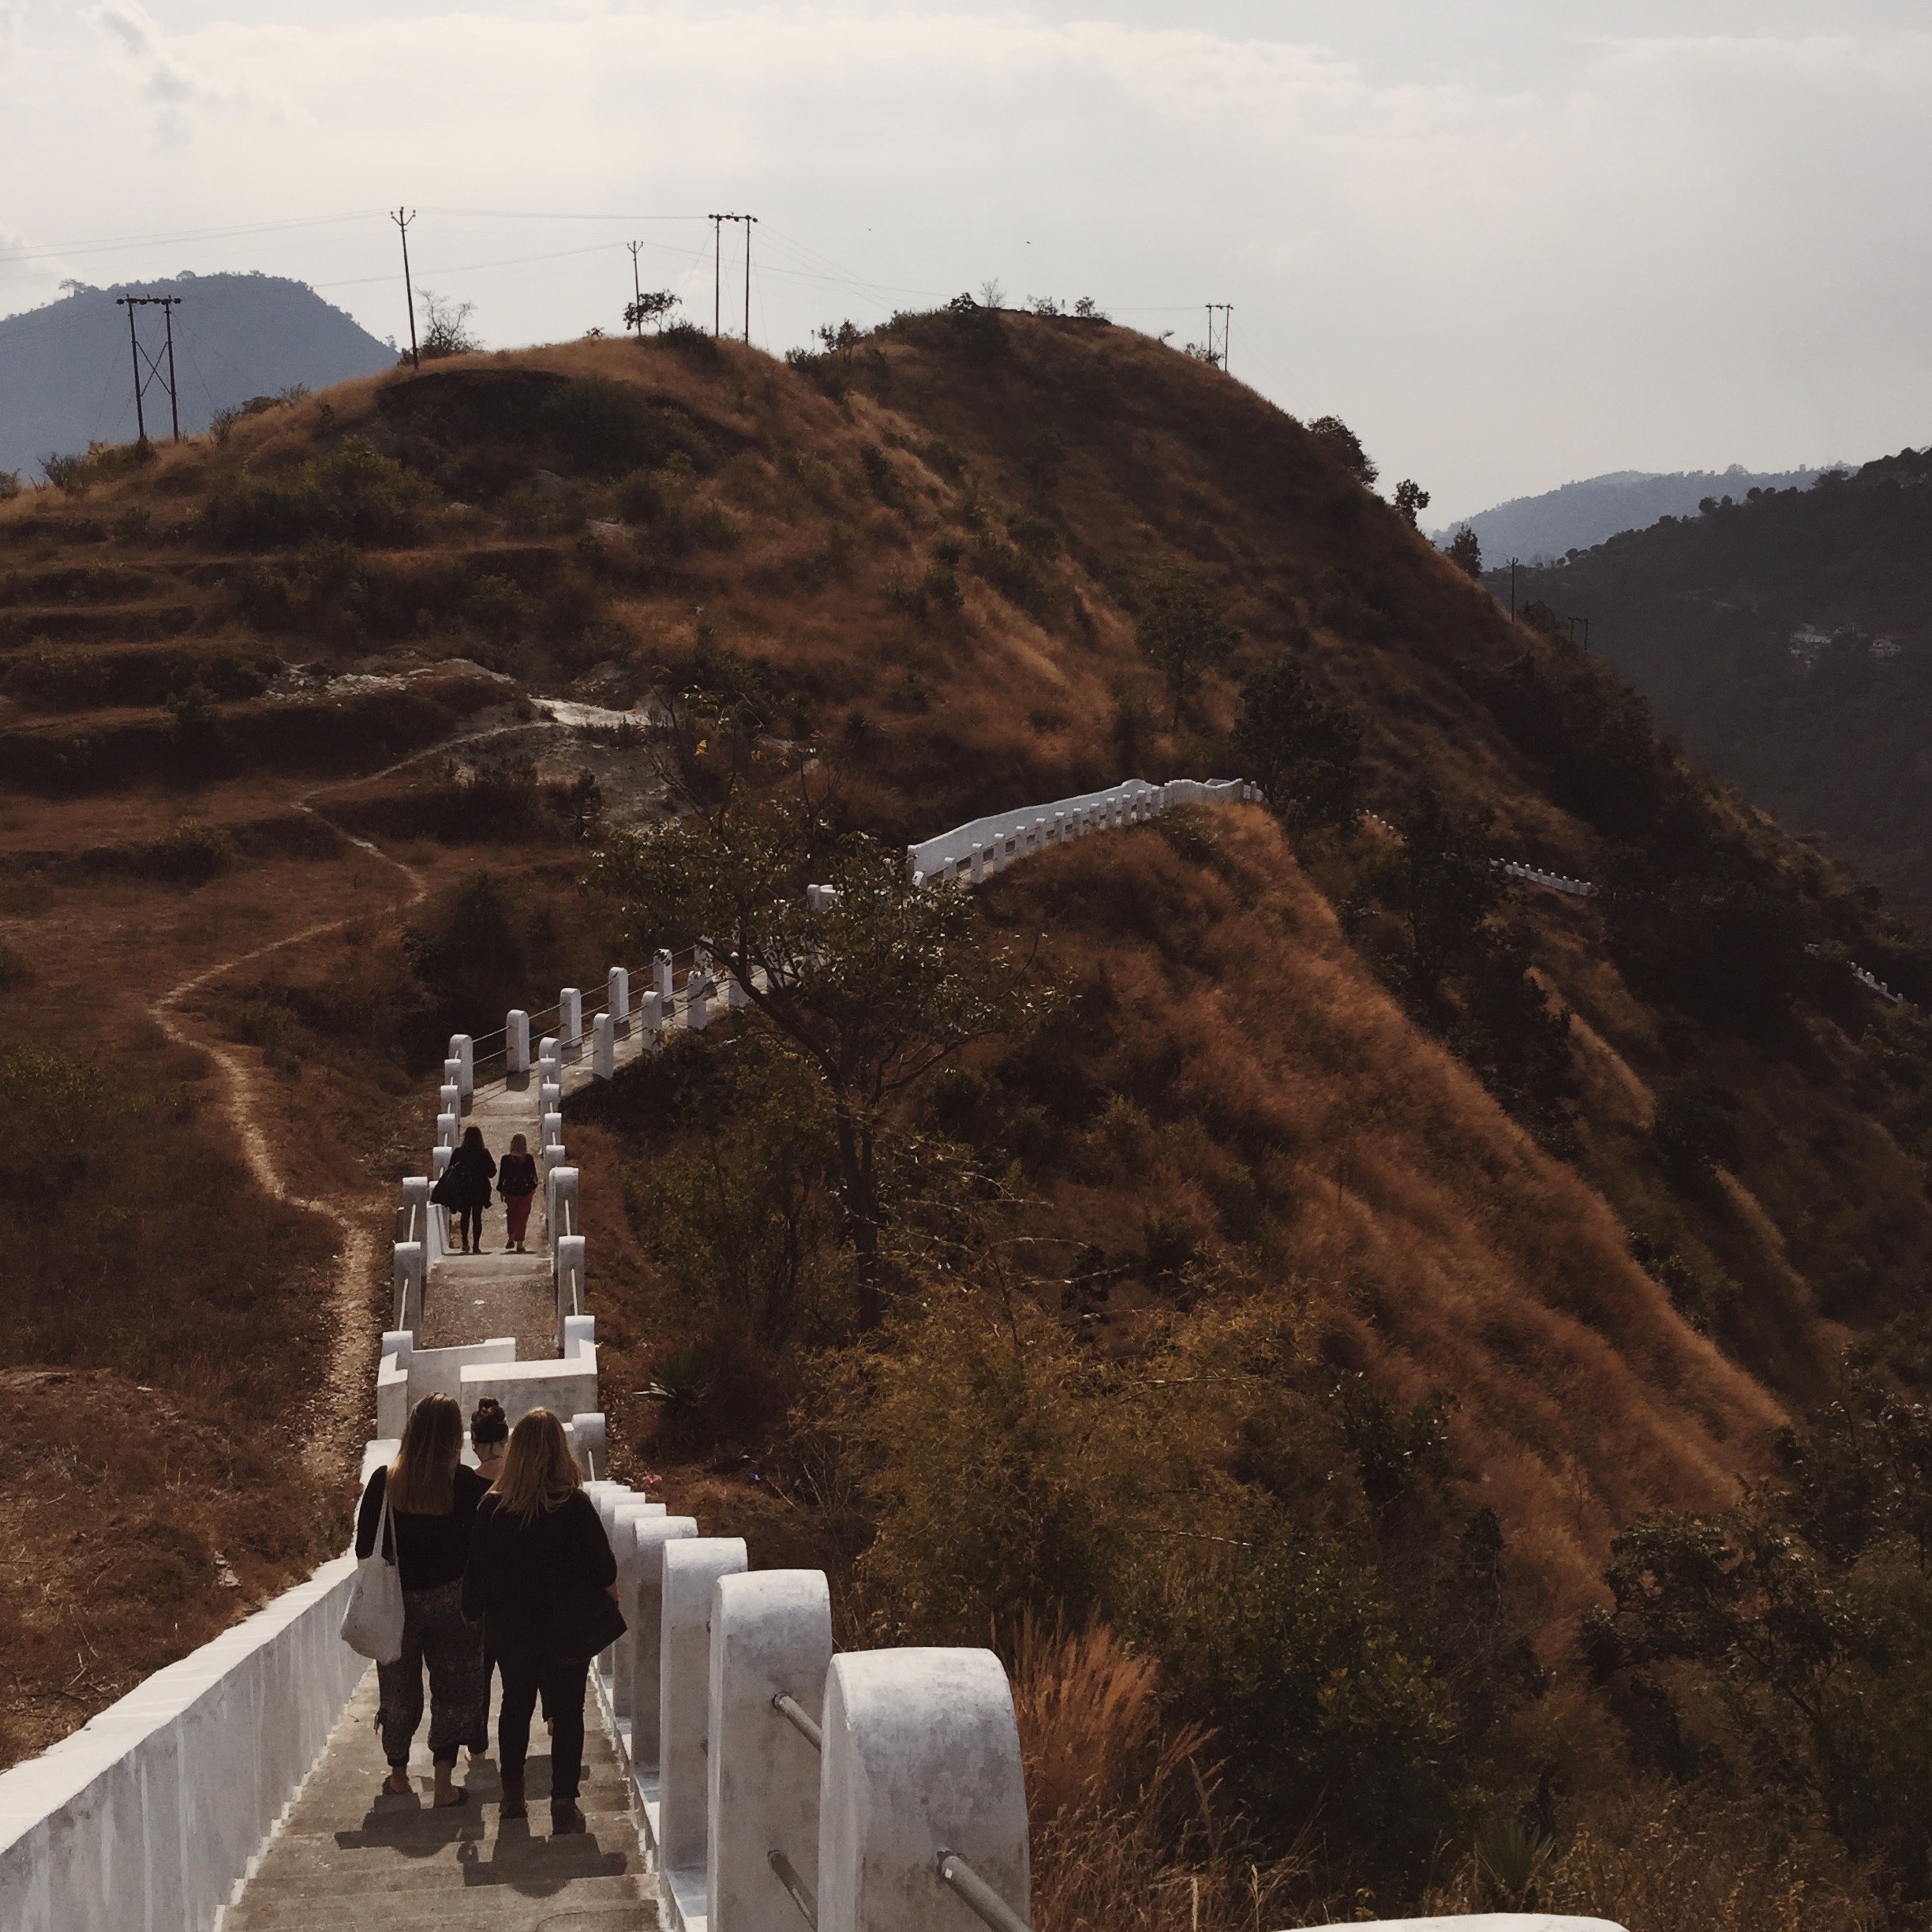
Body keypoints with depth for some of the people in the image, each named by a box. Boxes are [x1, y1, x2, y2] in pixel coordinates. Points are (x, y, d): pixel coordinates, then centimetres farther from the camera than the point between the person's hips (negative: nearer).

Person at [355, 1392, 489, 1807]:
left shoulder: (385, 1481, -6)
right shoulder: (466, 1484, -11)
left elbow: (364, 1545, 0)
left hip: (396, 1600, 2)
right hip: (449, 1598, -2)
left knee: (400, 1691, 15)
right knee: (453, 1690, 8)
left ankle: (399, 1776, 26)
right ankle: (444, 1781, 2)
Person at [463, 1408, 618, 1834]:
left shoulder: (493, 1507, -8)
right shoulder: (575, 1505, -15)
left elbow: (476, 1573, -2)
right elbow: (604, 1570, -8)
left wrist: (476, 1614, 14)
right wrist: (610, 1599, 12)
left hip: (510, 1629, 3)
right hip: (566, 1631, -3)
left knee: (515, 1706, 20)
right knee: (567, 1713, 5)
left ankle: (512, 1795, 27)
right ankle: (563, 1806, 1)